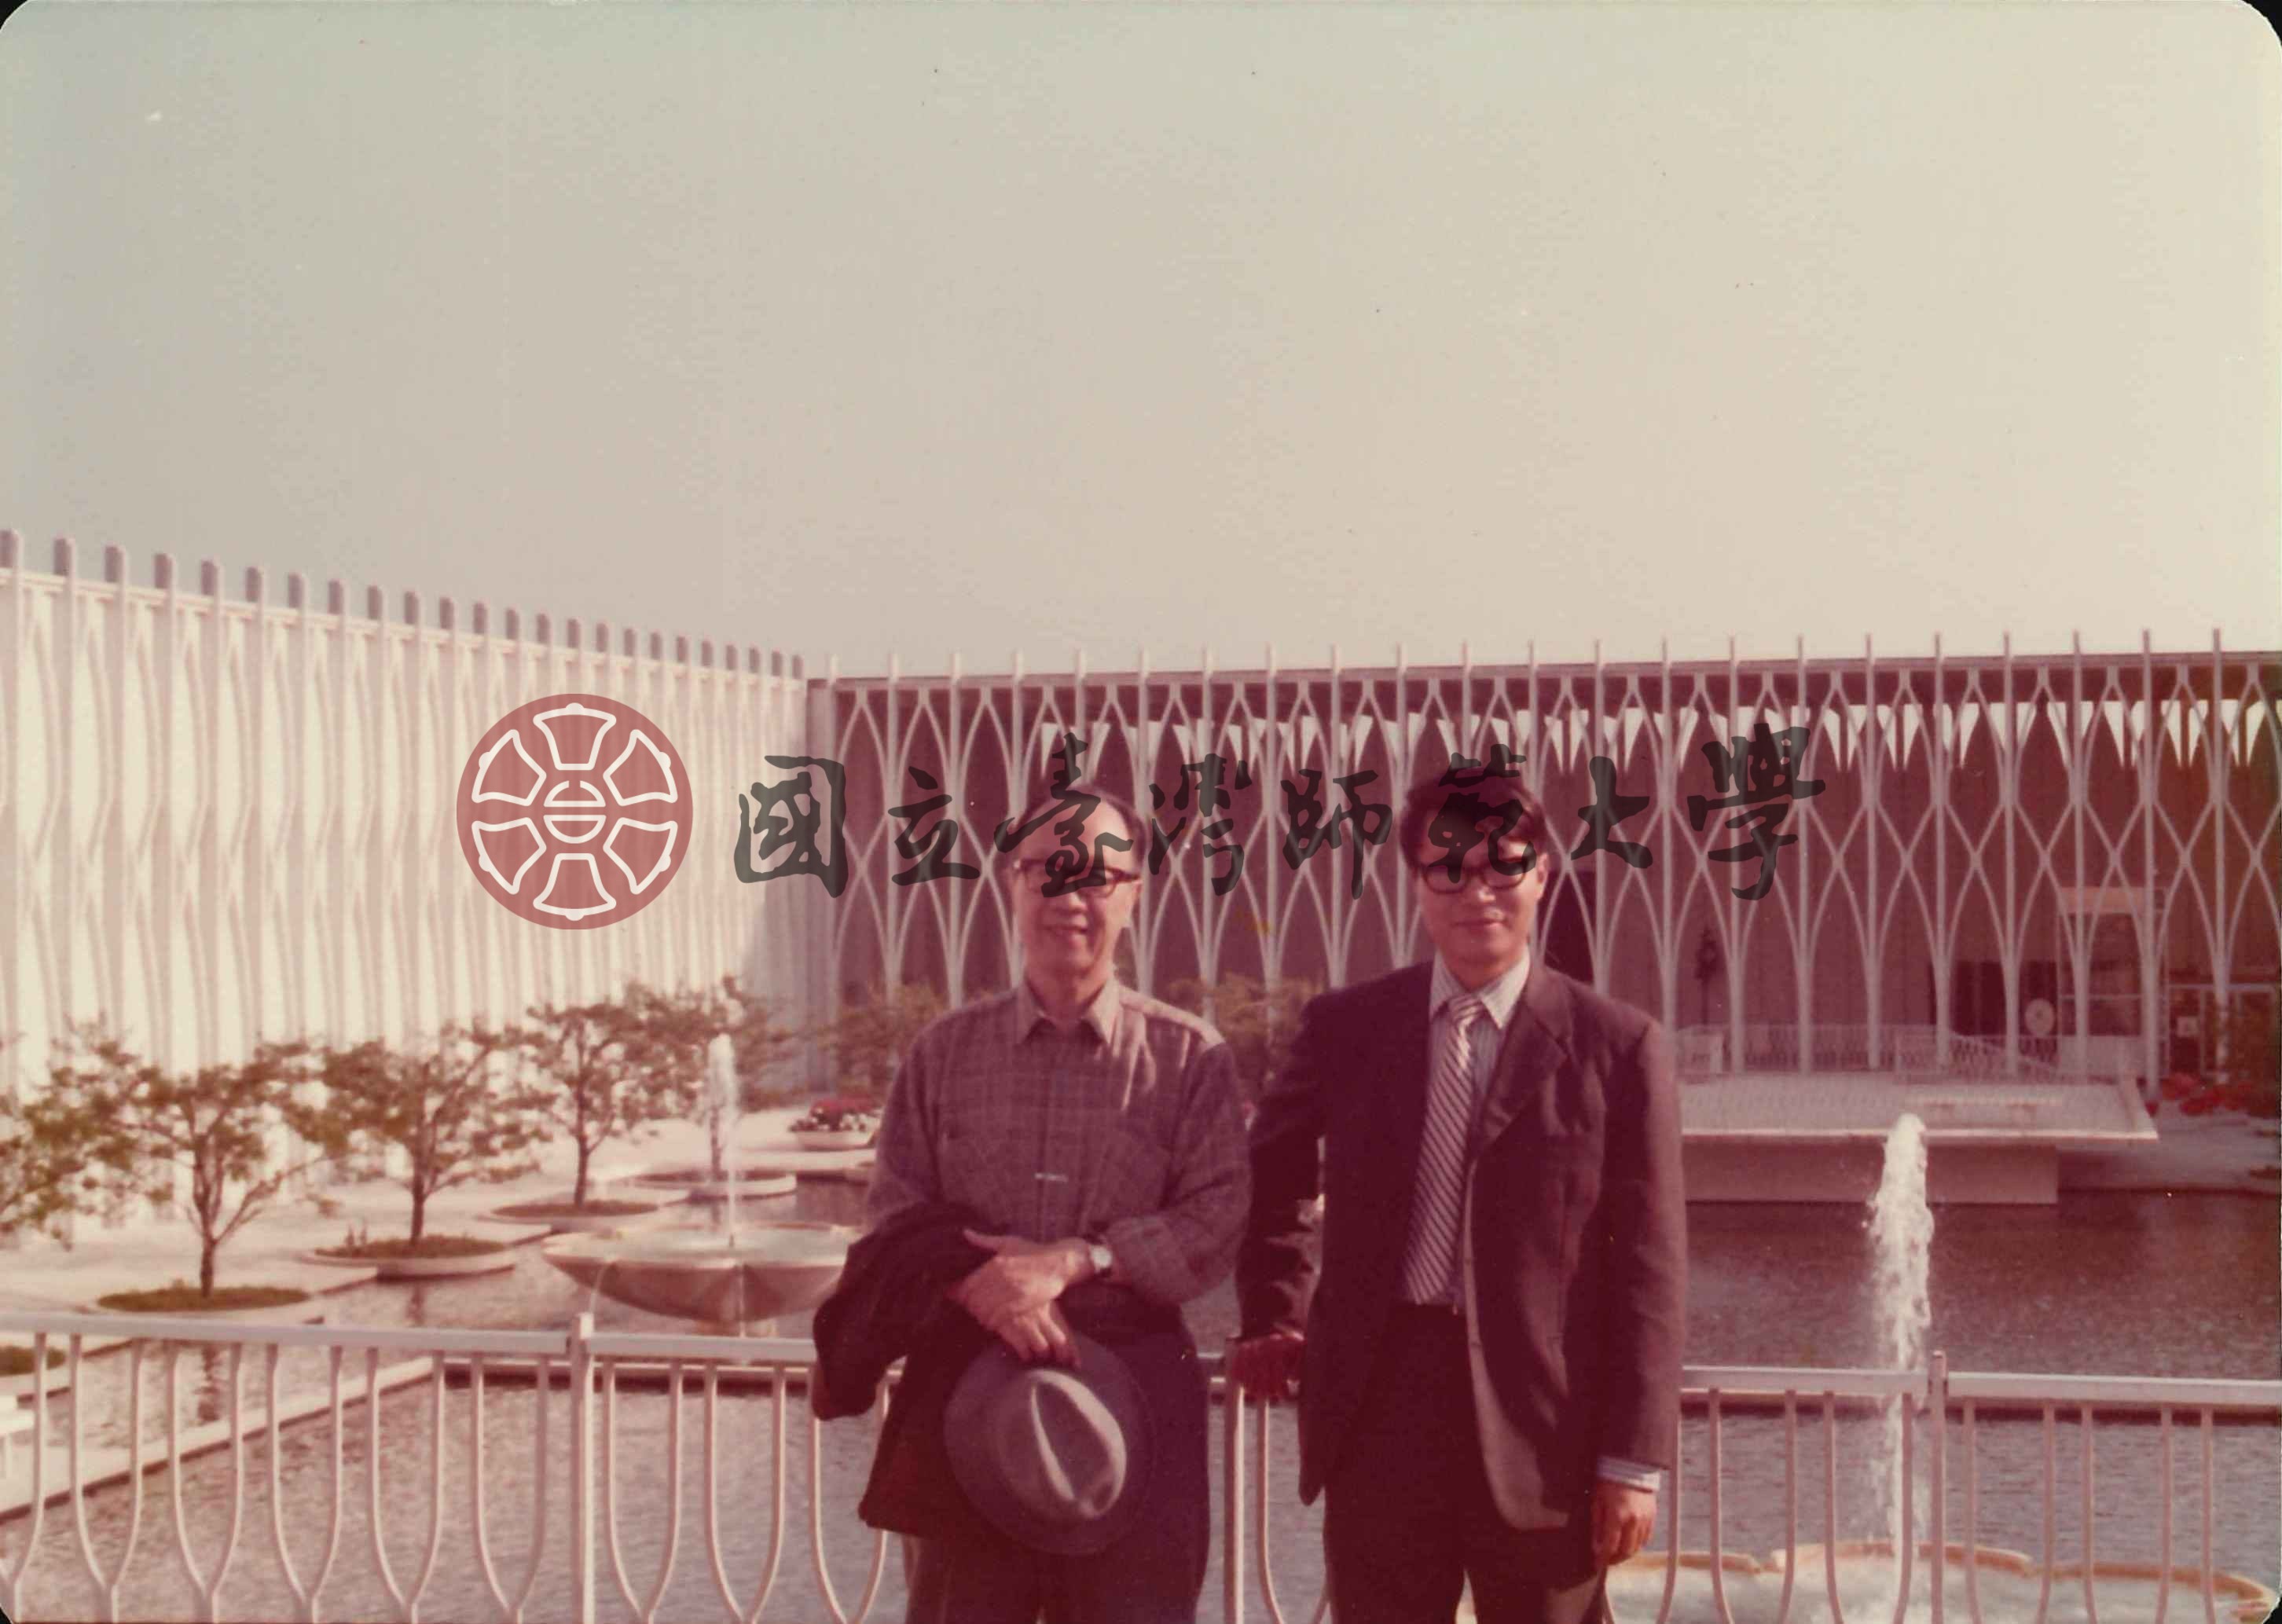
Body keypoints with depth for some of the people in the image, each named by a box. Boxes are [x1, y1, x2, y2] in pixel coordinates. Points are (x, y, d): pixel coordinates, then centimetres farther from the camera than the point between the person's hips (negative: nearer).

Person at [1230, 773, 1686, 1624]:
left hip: (1540, 1436, -2)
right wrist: (1271, 1321, 13)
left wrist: (1634, 1461, -6)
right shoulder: (1344, 1027, 7)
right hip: (1379, 1421, 2)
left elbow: (1650, 1268, -2)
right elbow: (1271, 1180, 24)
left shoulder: (1619, 1046, -1)